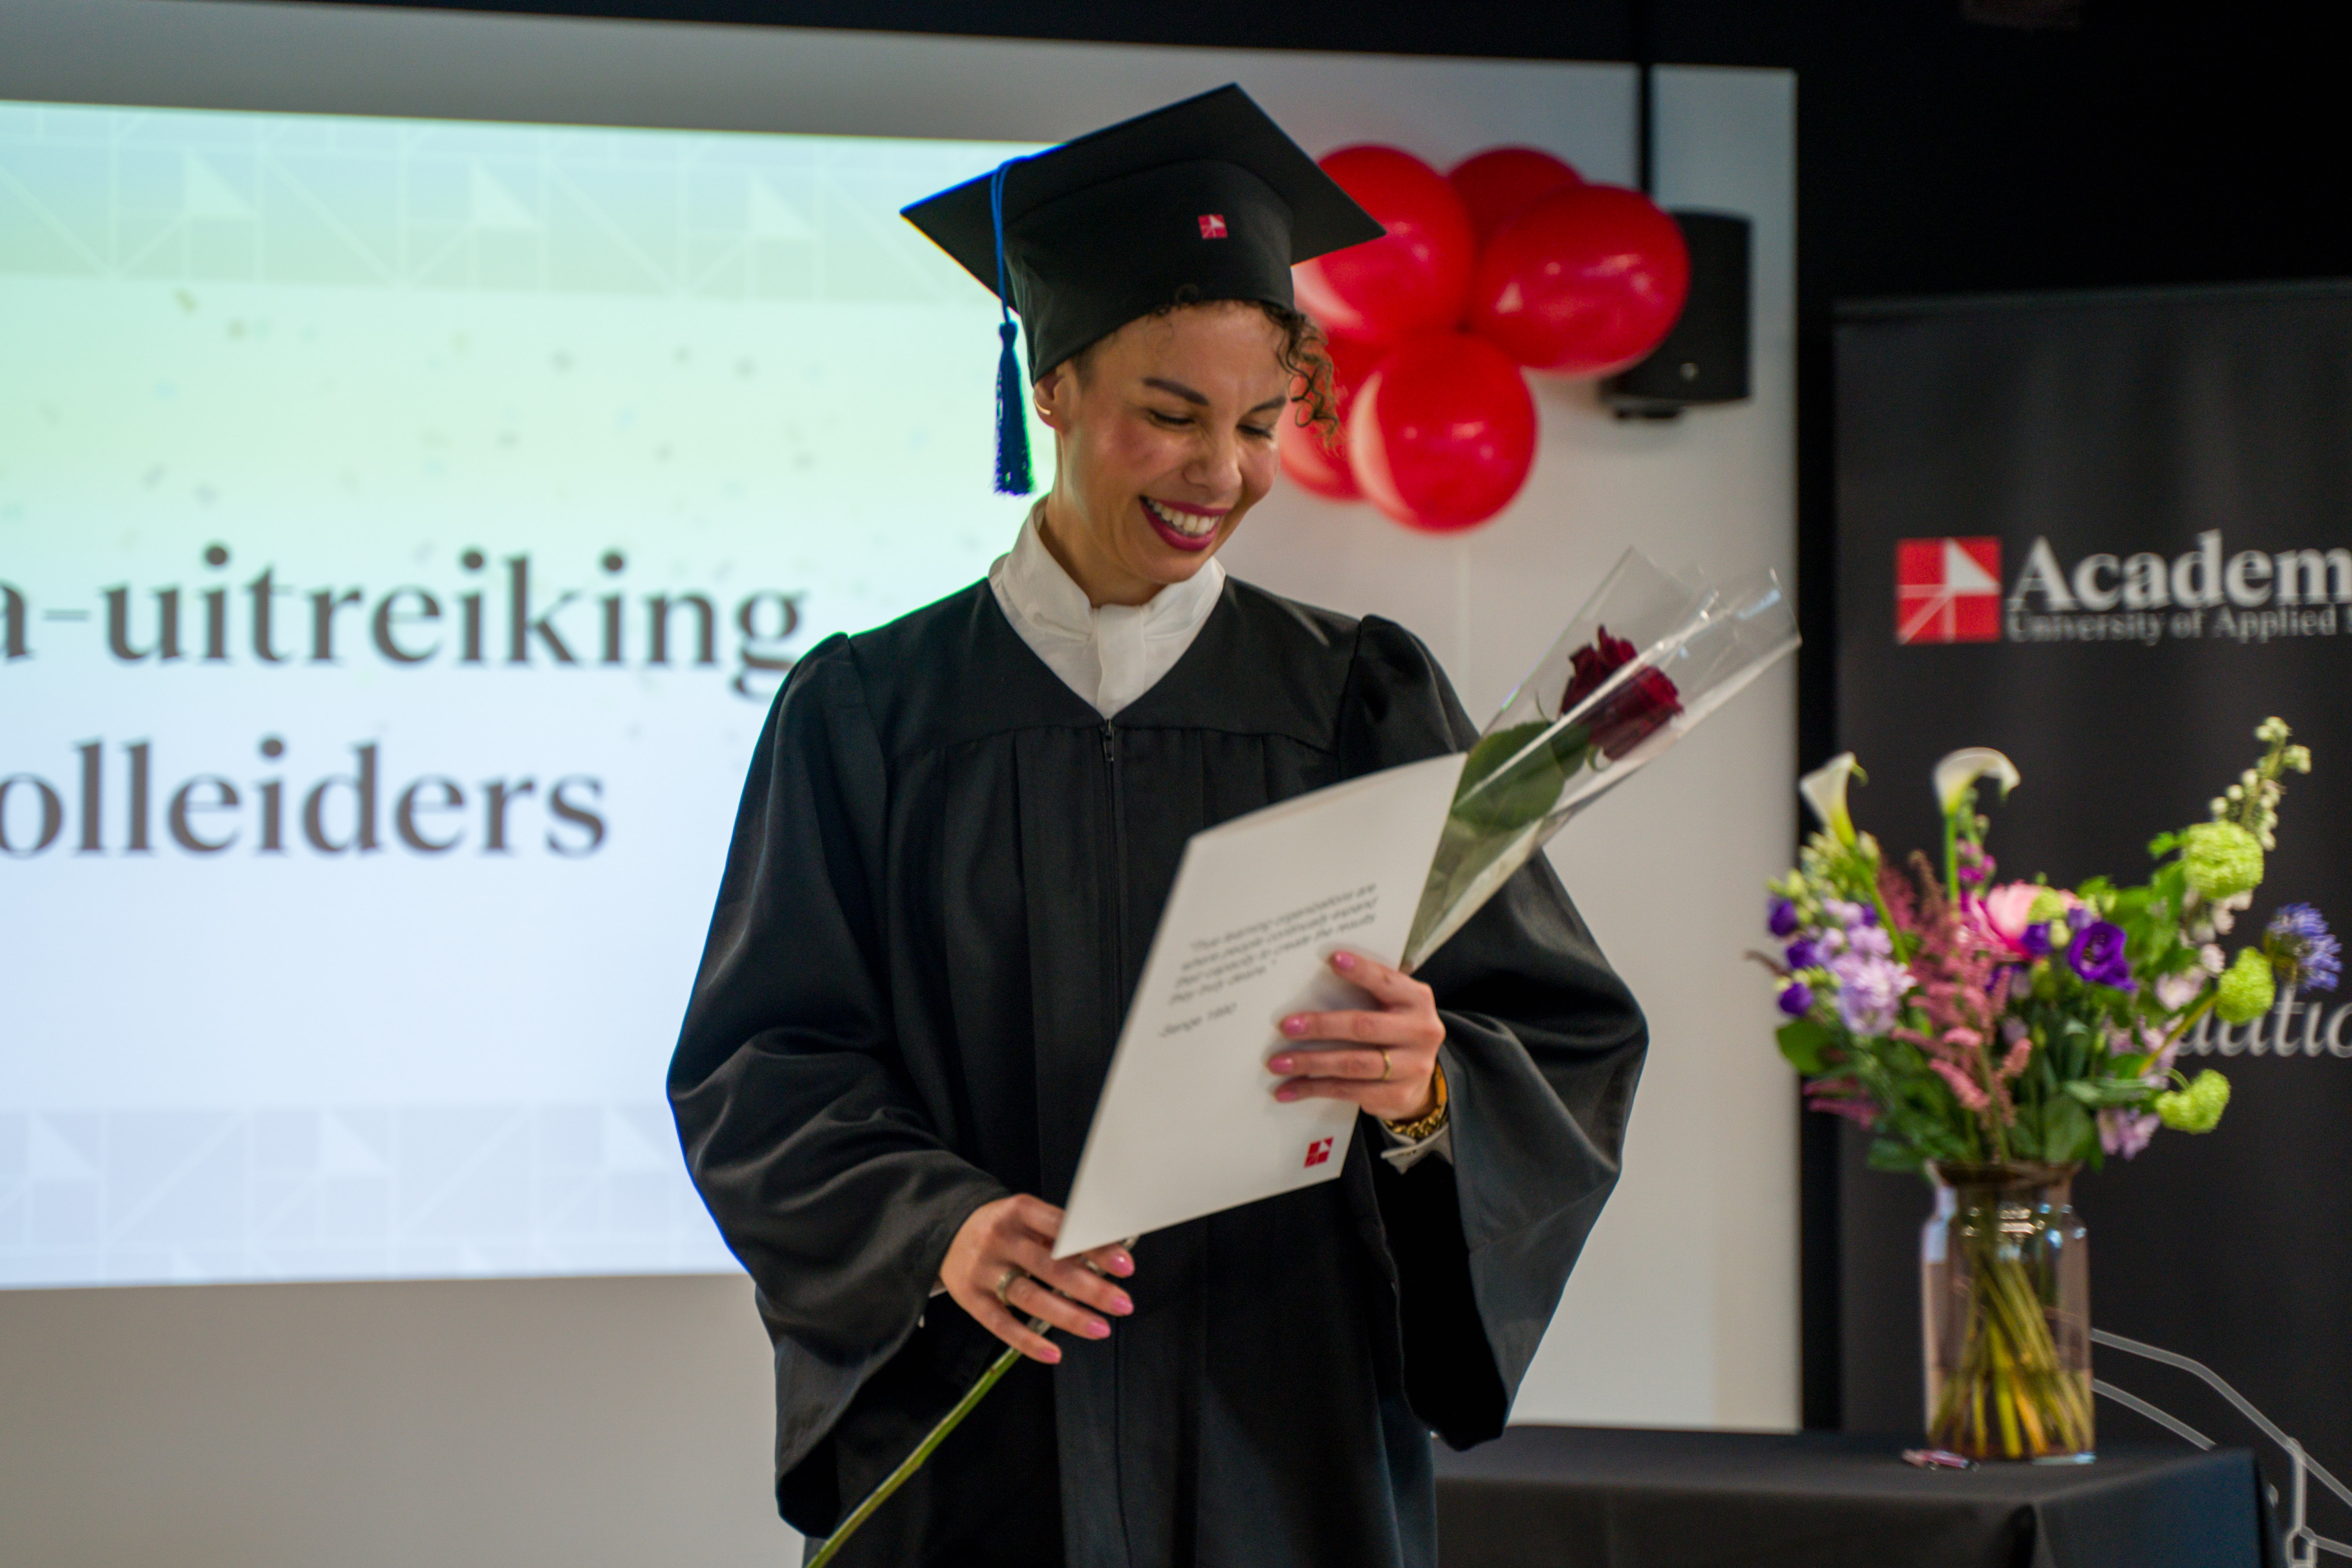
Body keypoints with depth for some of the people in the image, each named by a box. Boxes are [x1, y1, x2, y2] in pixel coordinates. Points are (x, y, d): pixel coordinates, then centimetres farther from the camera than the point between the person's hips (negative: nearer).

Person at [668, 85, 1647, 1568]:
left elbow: (1573, 1051, -3)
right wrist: (937, 1224, -22)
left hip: (1288, 1444, 1)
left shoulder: (1363, 705, 2)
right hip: (971, 1444, -1)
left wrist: (1432, 1092, -25)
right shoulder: (872, 714, 1)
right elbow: (759, 1068, -4)